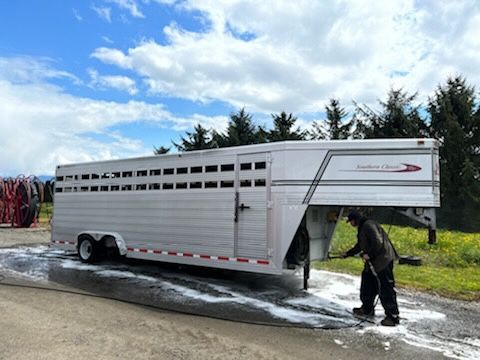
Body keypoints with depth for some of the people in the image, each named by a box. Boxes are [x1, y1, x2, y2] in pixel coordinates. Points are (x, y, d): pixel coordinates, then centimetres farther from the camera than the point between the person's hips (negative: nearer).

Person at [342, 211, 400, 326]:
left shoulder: (369, 225, -16)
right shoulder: (362, 228, 18)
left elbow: (378, 242, -24)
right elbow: (359, 246, 29)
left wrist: (369, 254, -18)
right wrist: (347, 254, 32)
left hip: (383, 260, -11)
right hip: (373, 261, 11)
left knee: (386, 288, -8)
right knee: (368, 284, 19)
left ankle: (393, 316, -2)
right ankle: (367, 309, 31)